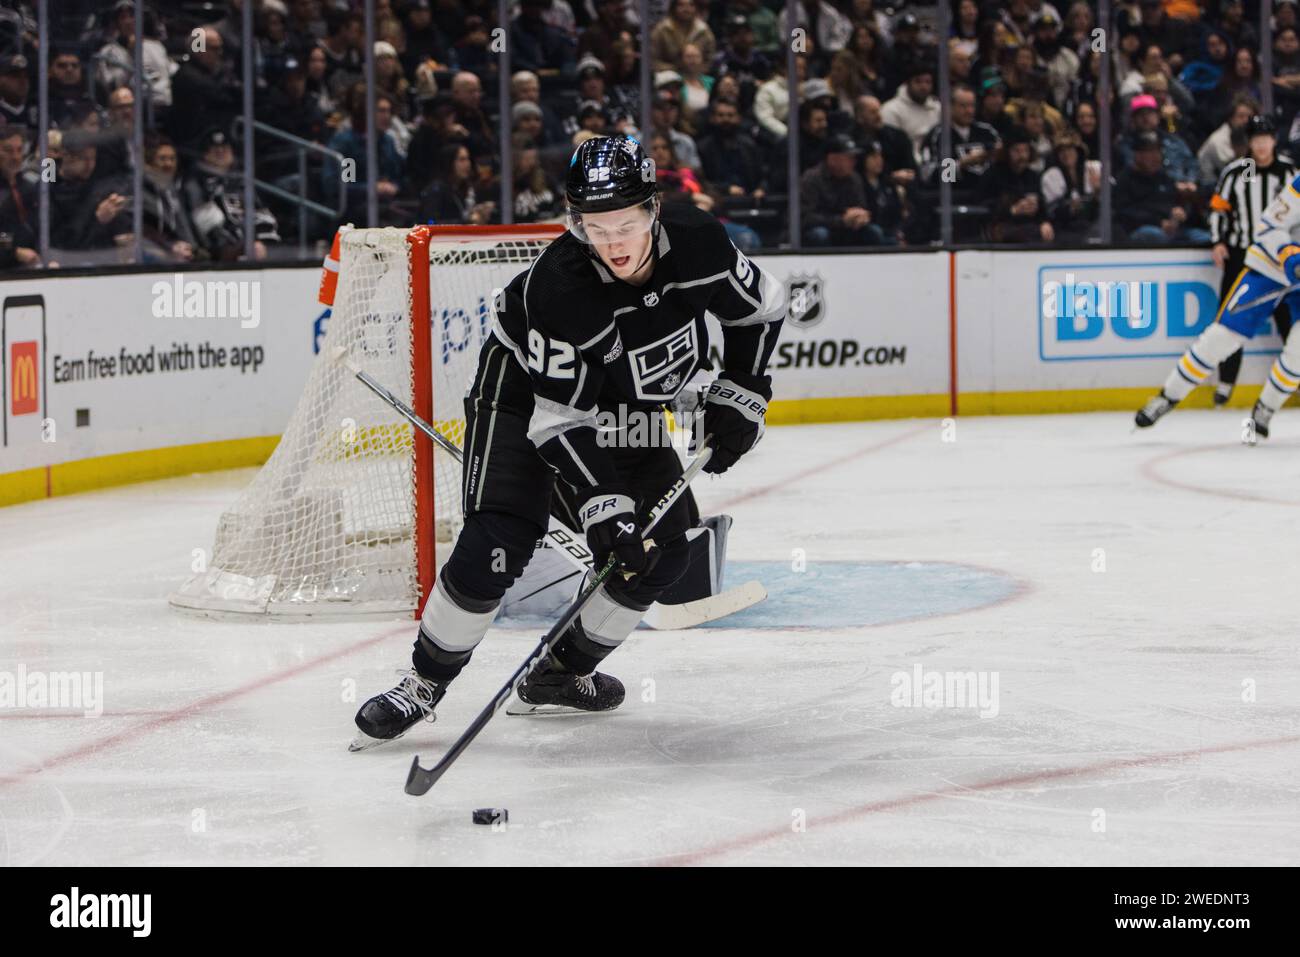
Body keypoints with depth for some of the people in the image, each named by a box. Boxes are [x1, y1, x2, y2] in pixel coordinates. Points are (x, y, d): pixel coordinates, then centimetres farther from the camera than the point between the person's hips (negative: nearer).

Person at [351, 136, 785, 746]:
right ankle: (424, 686, -7)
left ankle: (562, 672, 13)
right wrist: (602, 506, -36)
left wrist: (738, 397, -6)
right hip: (526, 393, -6)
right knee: (497, 544, -22)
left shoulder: (698, 244, -22)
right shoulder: (557, 284, -34)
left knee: (660, 556, -5)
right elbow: (561, 419, -31)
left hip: (627, 413, 6)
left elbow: (760, 307, -1)